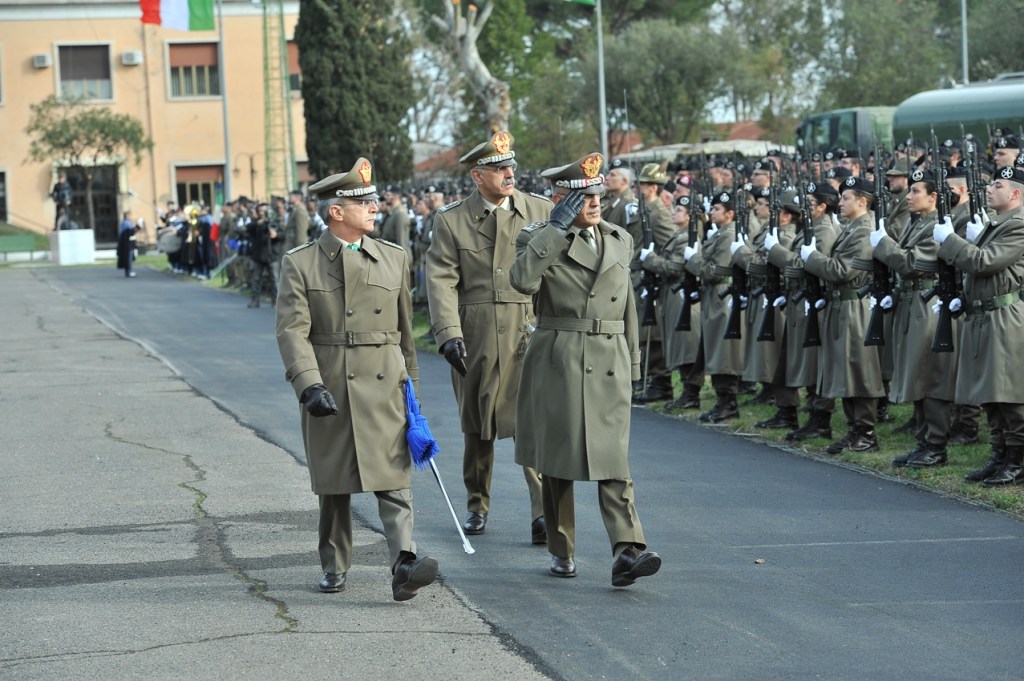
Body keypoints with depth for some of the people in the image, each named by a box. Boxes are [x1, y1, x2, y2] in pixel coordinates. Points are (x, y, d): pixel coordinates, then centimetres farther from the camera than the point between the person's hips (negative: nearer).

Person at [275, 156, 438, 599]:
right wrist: (309, 385, -21)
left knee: (393, 479, -11)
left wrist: (409, 379, 20)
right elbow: (292, 330, -9)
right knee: (333, 485, 10)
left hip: (384, 386, 1)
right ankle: (335, 566, 25)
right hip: (328, 389, -1)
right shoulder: (300, 263, -1)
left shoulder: (394, 259, 9)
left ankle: (404, 566, -21)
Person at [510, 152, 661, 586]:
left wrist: (632, 365, 18)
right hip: (558, 364, -3)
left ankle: (627, 552, -17)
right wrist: (557, 228, -20)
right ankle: (562, 551, 18)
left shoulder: (620, 241, 13)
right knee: (558, 459, 5)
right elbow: (523, 280, -24)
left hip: (609, 365, 3)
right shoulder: (539, 238, -2)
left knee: (613, 458, -7)